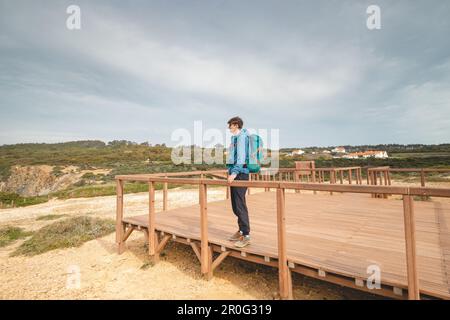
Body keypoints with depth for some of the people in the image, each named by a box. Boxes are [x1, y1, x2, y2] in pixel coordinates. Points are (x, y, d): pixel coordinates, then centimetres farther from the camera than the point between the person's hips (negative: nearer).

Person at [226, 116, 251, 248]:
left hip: (240, 174, -9)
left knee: (240, 205, -8)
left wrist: (235, 172, -25)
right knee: (235, 205, 13)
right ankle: (241, 231, 25)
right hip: (235, 173, 10)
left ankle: (246, 236, 0)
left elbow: (241, 156, -18)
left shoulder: (242, 136, -7)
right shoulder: (236, 137, 20)